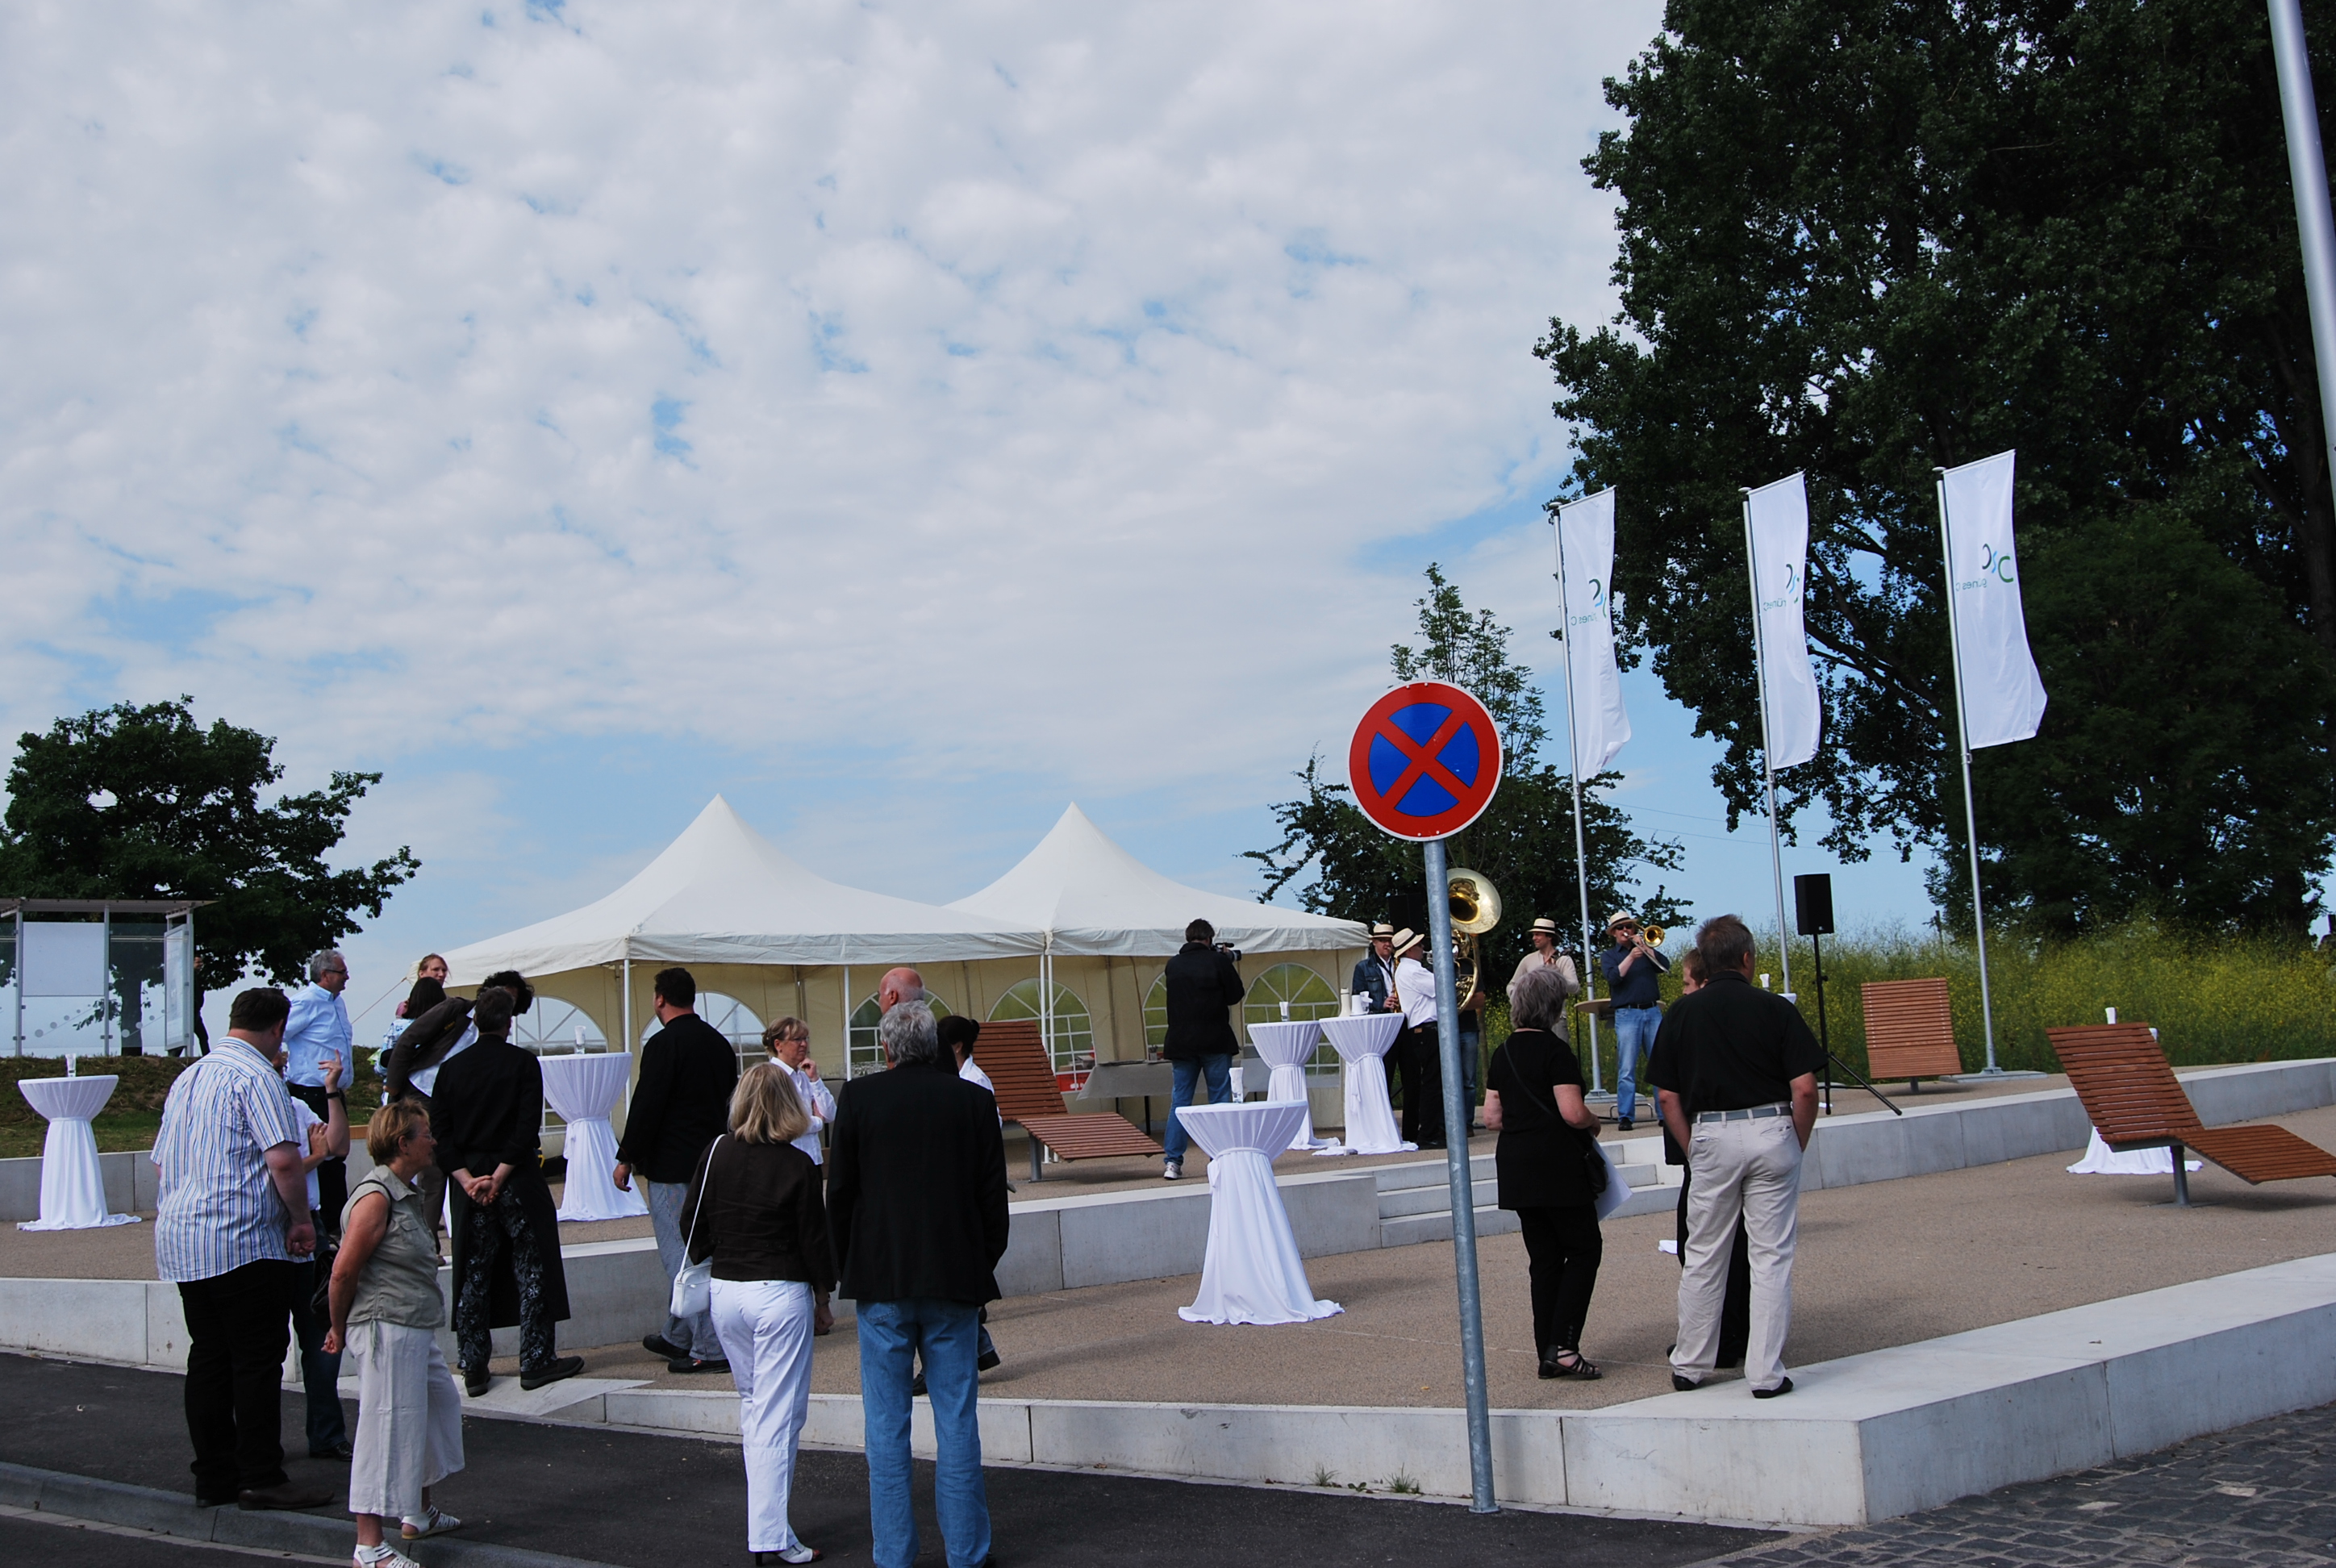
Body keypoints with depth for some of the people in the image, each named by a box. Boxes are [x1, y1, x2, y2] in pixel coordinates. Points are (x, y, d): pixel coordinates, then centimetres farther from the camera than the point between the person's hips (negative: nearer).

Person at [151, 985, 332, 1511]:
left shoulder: (188, 1077, 17)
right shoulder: (256, 1076, -10)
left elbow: (164, 1162, 25)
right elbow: (283, 1158, -20)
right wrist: (301, 1219, -9)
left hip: (180, 1237, 9)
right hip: (243, 1241, -9)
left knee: (208, 1358, 11)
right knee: (258, 1360, -3)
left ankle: (213, 1477, 15)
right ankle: (260, 1478, -1)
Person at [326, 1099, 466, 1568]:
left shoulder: (412, 1195, 15)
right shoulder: (376, 1198, -17)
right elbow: (344, 1270, -17)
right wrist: (340, 1328, -6)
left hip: (417, 1332, 11)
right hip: (387, 1331, -11)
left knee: (440, 1405, 21)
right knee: (387, 1428, -8)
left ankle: (419, 1512, 37)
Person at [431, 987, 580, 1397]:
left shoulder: (452, 1068, 4)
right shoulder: (523, 1063, -6)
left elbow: (439, 1132, -2)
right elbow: (528, 1127, -14)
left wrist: (468, 1179, -7)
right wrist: (499, 1176, -11)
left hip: (468, 1182, 4)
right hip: (518, 1179, -3)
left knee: (473, 1275, 9)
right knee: (531, 1270, 4)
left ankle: (473, 1368, 12)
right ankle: (535, 1362, 5)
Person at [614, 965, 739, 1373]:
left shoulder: (664, 1044, -14)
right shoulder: (719, 1043, 11)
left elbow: (646, 1106, -16)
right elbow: (730, 1099, 18)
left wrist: (626, 1159, -9)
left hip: (672, 1167, -8)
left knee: (681, 1257, -4)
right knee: (692, 1253, 18)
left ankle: (710, 1349, -6)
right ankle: (677, 1338, 29)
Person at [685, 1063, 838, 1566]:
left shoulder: (715, 1156, -2)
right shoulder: (797, 1166, -12)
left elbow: (694, 1228, 5)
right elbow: (814, 1239, -7)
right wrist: (822, 1297, 6)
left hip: (725, 1292, 5)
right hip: (780, 1295, -5)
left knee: (752, 1403, 19)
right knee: (778, 1415, -1)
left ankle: (764, 1521, 24)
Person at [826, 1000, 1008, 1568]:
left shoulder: (858, 1097, -3)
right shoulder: (973, 1100, 0)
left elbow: (840, 1194, 0)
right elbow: (994, 1196, 3)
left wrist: (848, 1267, 11)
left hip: (881, 1281, -1)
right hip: (954, 1281, 1)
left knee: (886, 1425, 6)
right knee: (957, 1421, 8)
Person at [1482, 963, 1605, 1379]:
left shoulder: (1503, 1053, 9)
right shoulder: (1556, 1051, -12)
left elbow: (1491, 1117, 10)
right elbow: (1573, 1113, -19)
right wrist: (1594, 1123, 1)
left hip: (1515, 1166, 7)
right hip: (1557, 1165, -7)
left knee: (1544, 1257, 12)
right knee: (1584, 1248, 3)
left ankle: (1548, 1351, 12)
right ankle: (1562, 1345, -7)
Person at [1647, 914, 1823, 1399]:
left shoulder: (1682, 1014, 4)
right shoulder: (1775, 1008, -2)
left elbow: (1667, 1096, 4)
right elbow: (1804, 1089, -7)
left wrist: (1693, 1150, 12)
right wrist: (1797, 1145, 5)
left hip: (1710, 1136, 2)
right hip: (1771, 1130, -2)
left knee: (1703, 1258, 12)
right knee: (1771, 1256, 4)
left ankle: (1690, 1365, 21)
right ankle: (1766, 1373, 5)